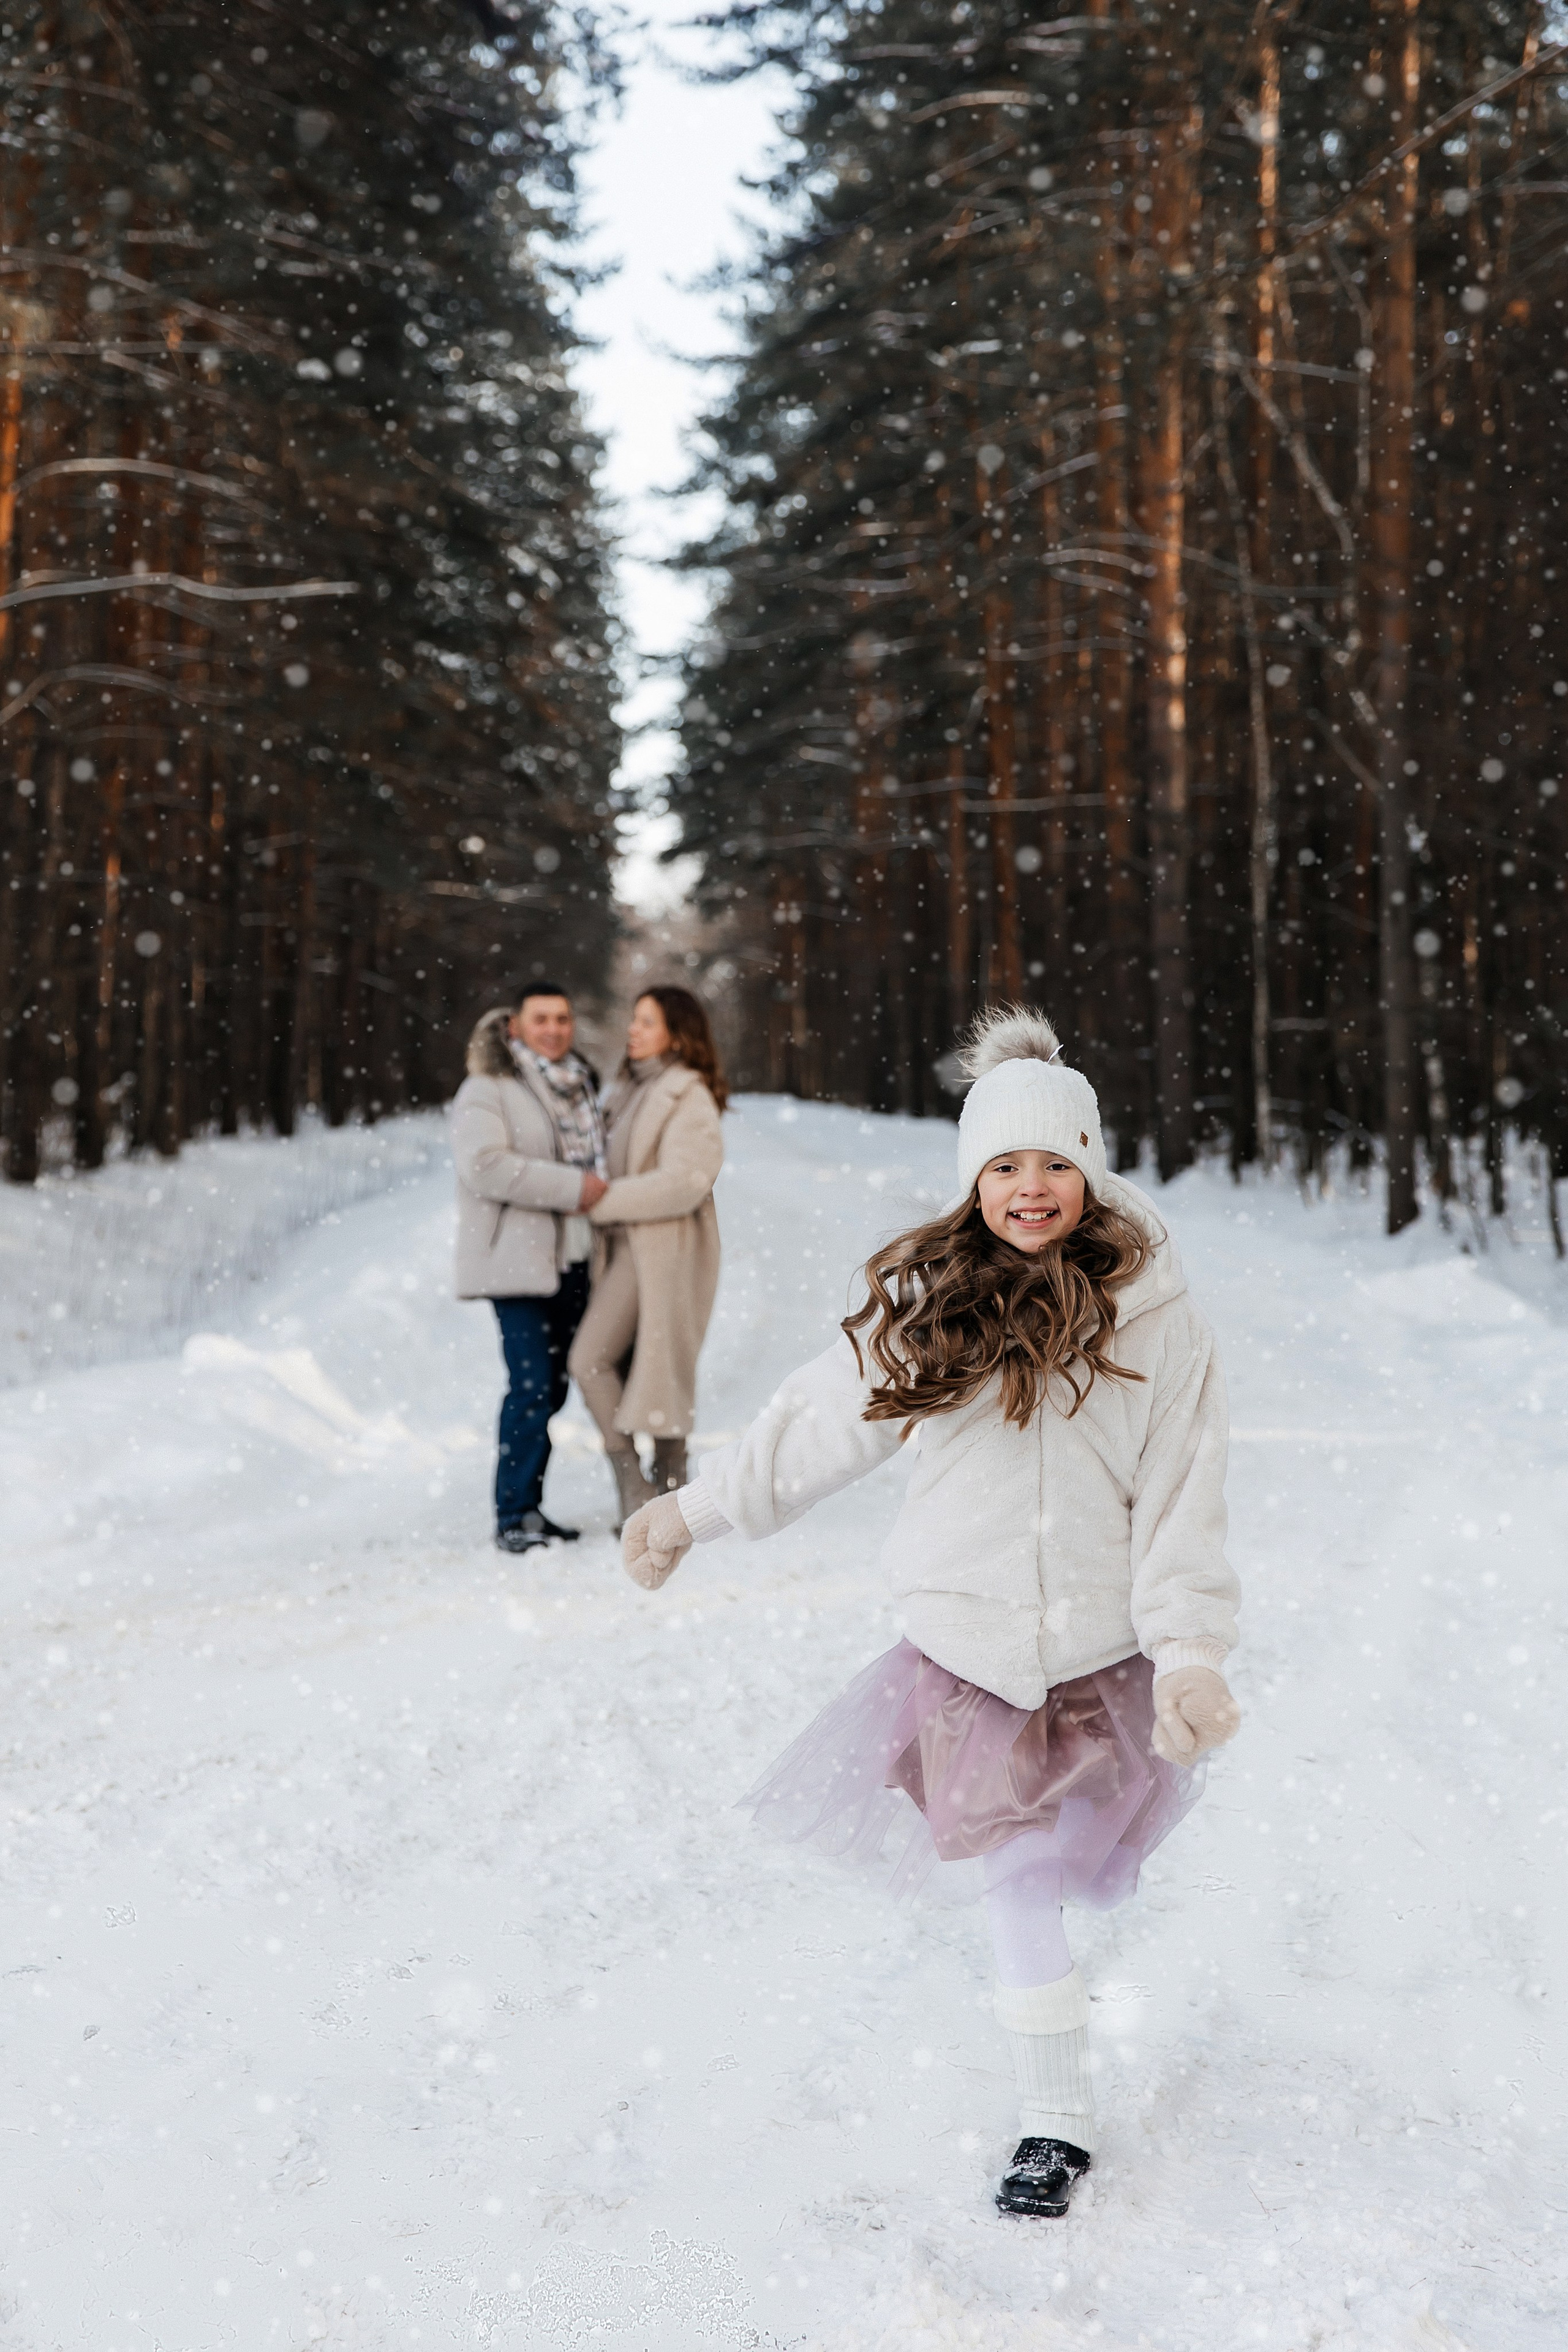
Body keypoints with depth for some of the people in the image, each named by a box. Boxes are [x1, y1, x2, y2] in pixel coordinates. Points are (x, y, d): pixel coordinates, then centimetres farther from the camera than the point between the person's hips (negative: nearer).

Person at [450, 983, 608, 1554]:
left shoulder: (579, 1086, 16)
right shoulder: (487, 1089, -8)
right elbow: (483, 1165, -22)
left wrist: (600, 1196, 12)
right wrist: (571, 1187, -21)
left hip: (571, 1258, 8)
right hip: (517, 1260, -8)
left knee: (552, 1388, 9)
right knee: (532, 1386, -13)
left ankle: (530, 1507, 17)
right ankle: (512, 1517, -7)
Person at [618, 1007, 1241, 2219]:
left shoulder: (1155, 1317, -6)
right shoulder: (928, 1303, -2)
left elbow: (1182, 1500, -6)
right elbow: (821, 1423, 9)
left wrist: (1190, 1654, -15)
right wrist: (698, 1506, 14)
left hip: (1103, 1651, -1)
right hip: (968, 1648, 1)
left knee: (1038, 1869, 4)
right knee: (1017, 1877, 4)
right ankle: (1056, 2118, 20)